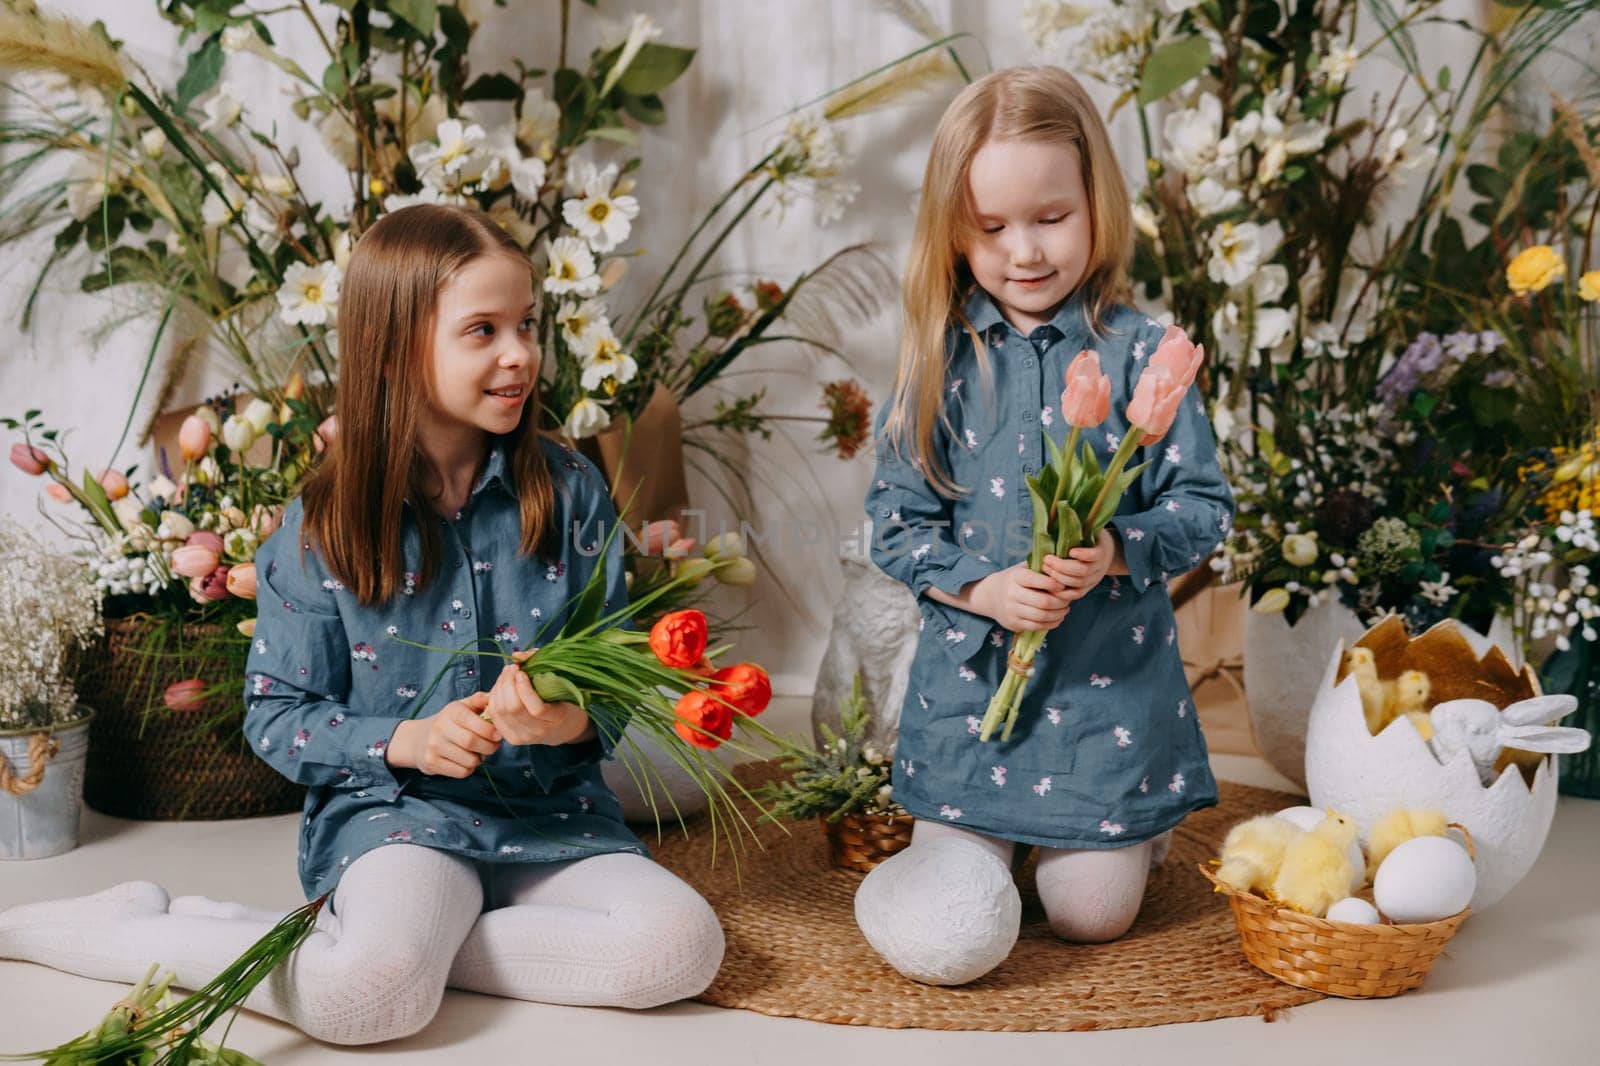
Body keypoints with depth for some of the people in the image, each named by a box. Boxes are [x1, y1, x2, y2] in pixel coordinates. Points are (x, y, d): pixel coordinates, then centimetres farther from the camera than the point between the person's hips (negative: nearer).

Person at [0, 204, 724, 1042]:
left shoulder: (571, 494, 1)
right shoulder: (322, 529, -4)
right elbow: (276, 714, 2)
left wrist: (570, 719, -18)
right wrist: (405, 741, -15)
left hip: (553, 813, 4)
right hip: (394, 812, -4)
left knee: (684, 945, -22)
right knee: (373, 995, -33)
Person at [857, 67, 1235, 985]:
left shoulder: (1140, 352, -6)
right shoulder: (941, 357, -2)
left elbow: (1204, 506, -4)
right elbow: (896, 518, -1)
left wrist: (1115, 553, -23)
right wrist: (983, 588, -17)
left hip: (1111, 677, -1)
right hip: (971, 676, 1)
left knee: (1092, 914, 6)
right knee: (950, 932, 1)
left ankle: (1131, 825, 38)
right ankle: (1002, 829, 32)